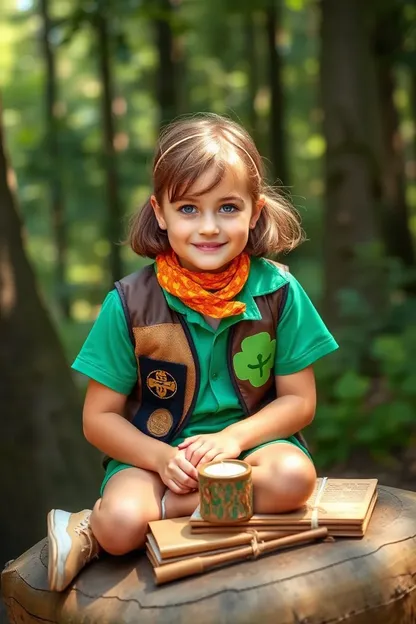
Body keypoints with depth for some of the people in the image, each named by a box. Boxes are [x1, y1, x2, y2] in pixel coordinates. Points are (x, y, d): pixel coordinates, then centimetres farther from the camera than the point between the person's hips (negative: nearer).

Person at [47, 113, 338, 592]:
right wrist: (163, 458, -19)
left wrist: (233, 437, -17)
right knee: (122, 522, -34)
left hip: (251, 440, 3)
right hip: (154, 452, -3)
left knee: (294, 475, -32)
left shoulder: (278, 291, -5)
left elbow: (299, 400, 0)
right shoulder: (130, 303, -7)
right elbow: (99, 417, -2)